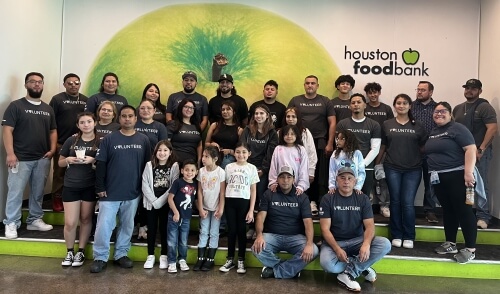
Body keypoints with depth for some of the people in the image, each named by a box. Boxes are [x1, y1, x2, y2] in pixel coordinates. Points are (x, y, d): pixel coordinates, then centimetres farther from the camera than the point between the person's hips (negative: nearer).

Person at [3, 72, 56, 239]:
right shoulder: (16, 106, -2)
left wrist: (52, 150, 1)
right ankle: (11, 224, 12)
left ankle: (35, 220, 25)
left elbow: (53, 131, 16)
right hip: (21, 158, -4)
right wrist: (10, 154, -17)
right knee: (15, 192, 1)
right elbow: (7, 130, -8)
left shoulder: (48, 109, 13)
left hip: (42, 159, 5)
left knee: (38, 192, 13)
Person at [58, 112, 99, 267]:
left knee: (86, 220, 11)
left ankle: (81, 252, 25)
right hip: (71, 186, 1)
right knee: (70, 223, 1)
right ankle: (69, 252, 22)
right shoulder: (71, 141, 3)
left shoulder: (101, 142, -2)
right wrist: (69, 160, -10)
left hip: (90, 187, -1)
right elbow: (60, 162, 11)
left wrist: (93, 161, -16)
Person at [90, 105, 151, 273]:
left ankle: (121, 254, 27)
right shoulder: (109, 139, -1)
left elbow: (147, 165, 7)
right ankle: (100, 258, 13)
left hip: (133, 193, 2)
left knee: (127, 226, 13)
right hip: (110, 192, -2)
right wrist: (100, 187, -8)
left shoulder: (143, 140, 3)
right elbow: (100, 165, -3)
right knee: (104, 225, -1)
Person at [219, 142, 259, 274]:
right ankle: (230, 259, 19)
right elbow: (224, 187, 8)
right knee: (231, 230, 7)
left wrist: (251, 210, -4)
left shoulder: (252, 168, 1)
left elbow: (253, 191, 1)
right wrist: (221, 205, 2)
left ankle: (241, 261, 16)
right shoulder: (229, 167, 4)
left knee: (241, 231, 5)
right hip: (230, 201, 1)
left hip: (244, 202, -1)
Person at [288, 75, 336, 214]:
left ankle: (315, 201, 9)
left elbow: (332, 123, 4)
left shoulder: (325, 102, 7)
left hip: (320, 143, 0)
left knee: (320, 175, 1)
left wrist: (330, 144, -3)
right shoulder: (295, 101, 7)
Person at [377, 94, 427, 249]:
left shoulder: (417, 126, 6)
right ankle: (396, 235, 16)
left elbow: (423, 147, 6)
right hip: (392, 168, 0)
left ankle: (409, 237, 11)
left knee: (408, 203, -2)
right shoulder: (387, 125, 6)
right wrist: (377, 164, 6)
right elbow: (382, 146, 9)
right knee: (395, 201, 6)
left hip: (413, 169, 0)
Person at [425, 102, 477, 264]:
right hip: (438, 178, 7)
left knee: (463, 210, -4)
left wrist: (468, 172, -24)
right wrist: (432, 172, 13)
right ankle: (450, 244, 23)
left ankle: (470, 249, 1)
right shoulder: (433, 132, 15)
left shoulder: (457, 128, -7)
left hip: (457, 175, -7)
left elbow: (471, 149, -16)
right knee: (447, 210, 13)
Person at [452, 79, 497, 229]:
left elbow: (493, 129, -15)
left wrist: (481, 149, -19)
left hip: (479, 152, -6)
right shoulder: (458, 108, 15)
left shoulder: (485, 107, -5)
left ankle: (483, 217, 2)